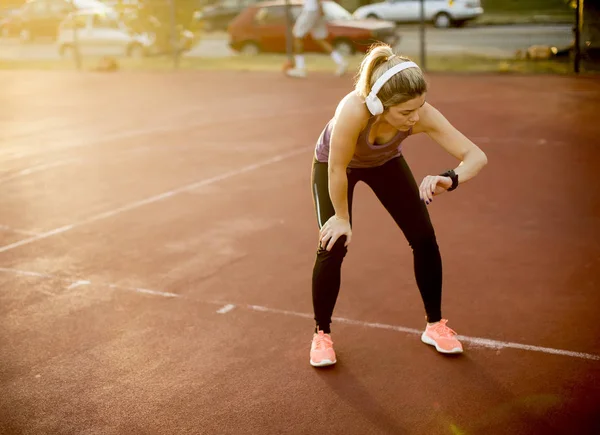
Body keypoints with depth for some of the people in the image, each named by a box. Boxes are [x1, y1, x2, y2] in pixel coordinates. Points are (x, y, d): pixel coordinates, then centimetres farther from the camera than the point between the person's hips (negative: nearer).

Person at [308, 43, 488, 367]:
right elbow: (337, 170, -32)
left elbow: (476, 156, -34)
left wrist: (451, 179, -55)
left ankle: (435, 325, 18)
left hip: (385, 162, 3)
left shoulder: (422, 115, -37)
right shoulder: (354, 110, -46)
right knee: (333, 246, -13)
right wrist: (341, 217, -18)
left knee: (424, 239, -2)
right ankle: (321, 334, 10)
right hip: (332, 162, -3)